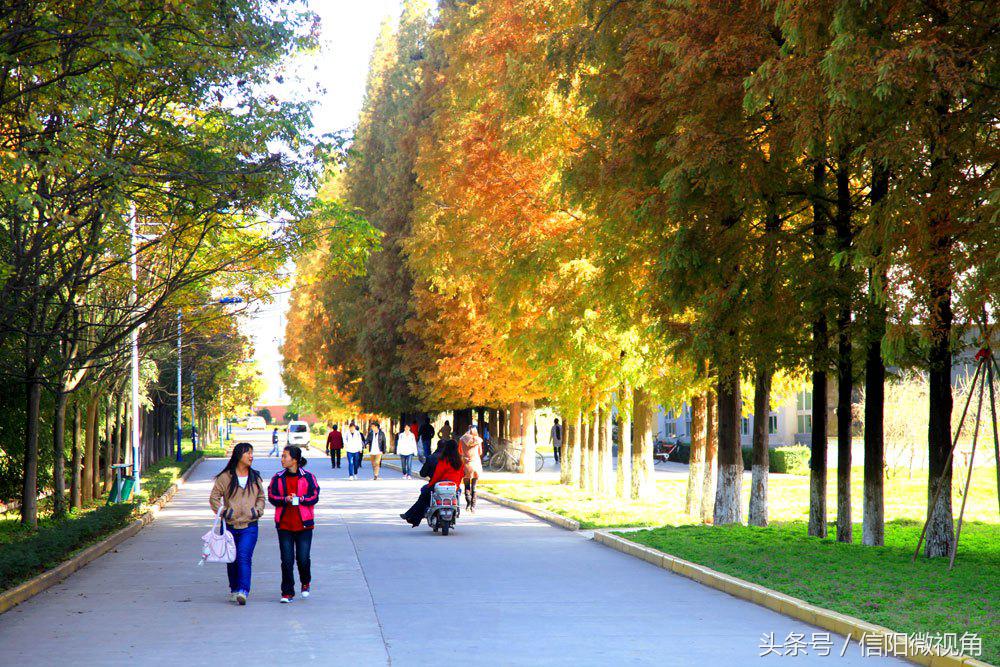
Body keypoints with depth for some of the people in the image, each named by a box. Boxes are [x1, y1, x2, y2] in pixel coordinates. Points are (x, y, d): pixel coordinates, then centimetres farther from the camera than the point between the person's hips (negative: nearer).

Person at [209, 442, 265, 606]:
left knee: (244, 556, -16)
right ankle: (234, 589, 26)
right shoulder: (225, 477, 0)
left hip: (249, 526, 0)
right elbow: (214, 497, 3)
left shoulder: (255, 477, 11)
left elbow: (261, 497, 21)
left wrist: (257, 510, 5)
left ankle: (243, 591, -24)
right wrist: (223, 511, -9)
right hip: (230, 526, 0)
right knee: (231, 560, 8)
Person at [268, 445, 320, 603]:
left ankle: (305, 583, 28)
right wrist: (285, 499, -16)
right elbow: (271, 497, 2)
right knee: (286, 560, -2)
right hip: (284, 524, 2)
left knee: (303, 558, -1)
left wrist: (299, 499, -16)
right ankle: (287, 592, 6)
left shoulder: (308, 477, 1)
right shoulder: (278, 478, 7)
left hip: (304, 524, -2)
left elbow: (314, 497, -2)